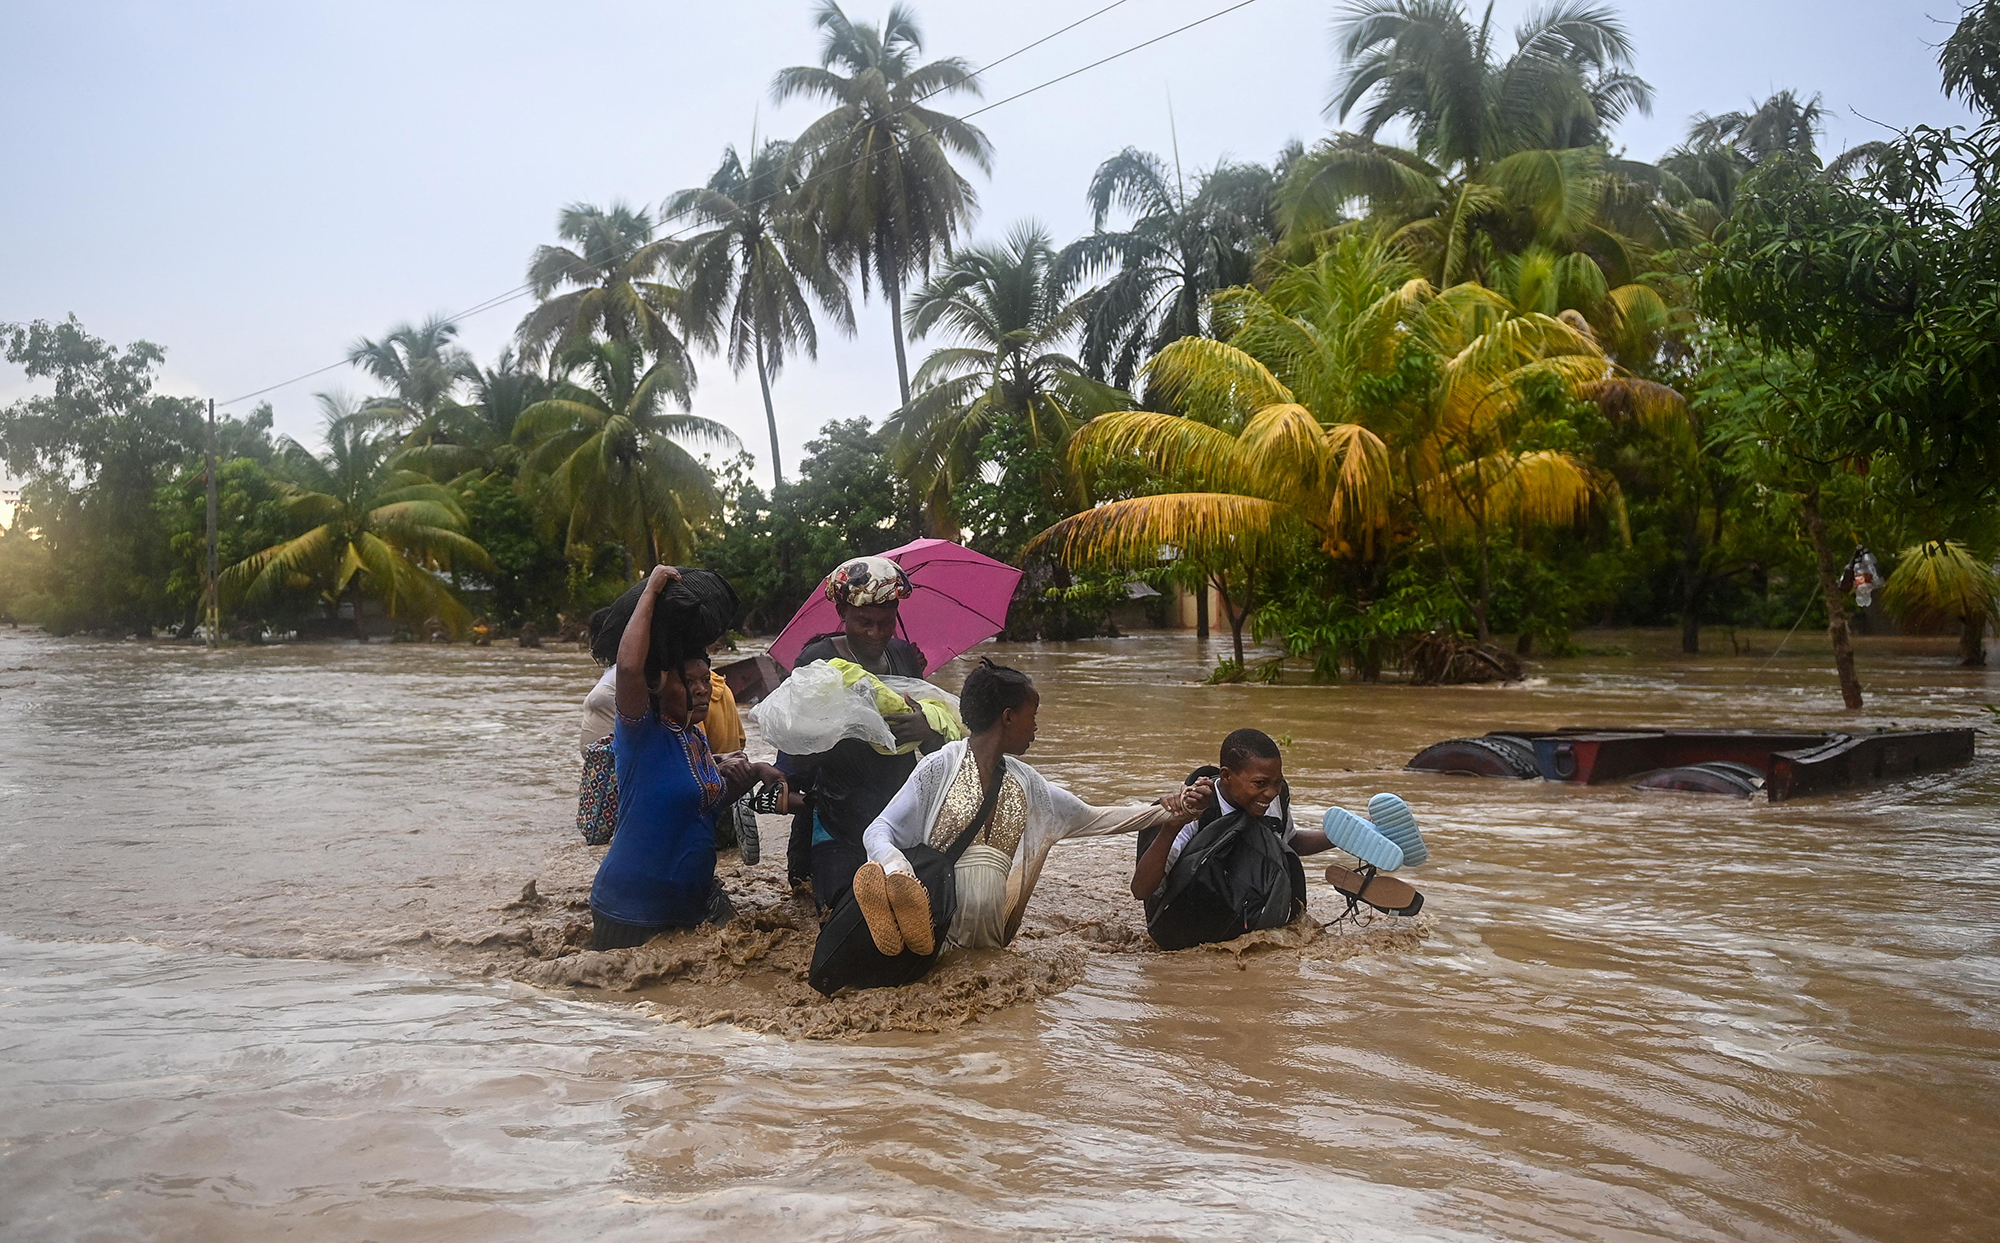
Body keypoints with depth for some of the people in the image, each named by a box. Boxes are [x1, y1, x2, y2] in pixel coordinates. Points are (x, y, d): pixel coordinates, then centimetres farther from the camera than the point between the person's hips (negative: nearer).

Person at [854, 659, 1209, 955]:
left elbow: (1091, 818, 27)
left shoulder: (1026, 783, 19)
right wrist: (898, 871, -28)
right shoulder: (940, 767, 0)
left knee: (986, 862, -33)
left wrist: (1164, 812, 20)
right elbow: (880, 831, -4)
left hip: (988, 923, 4)